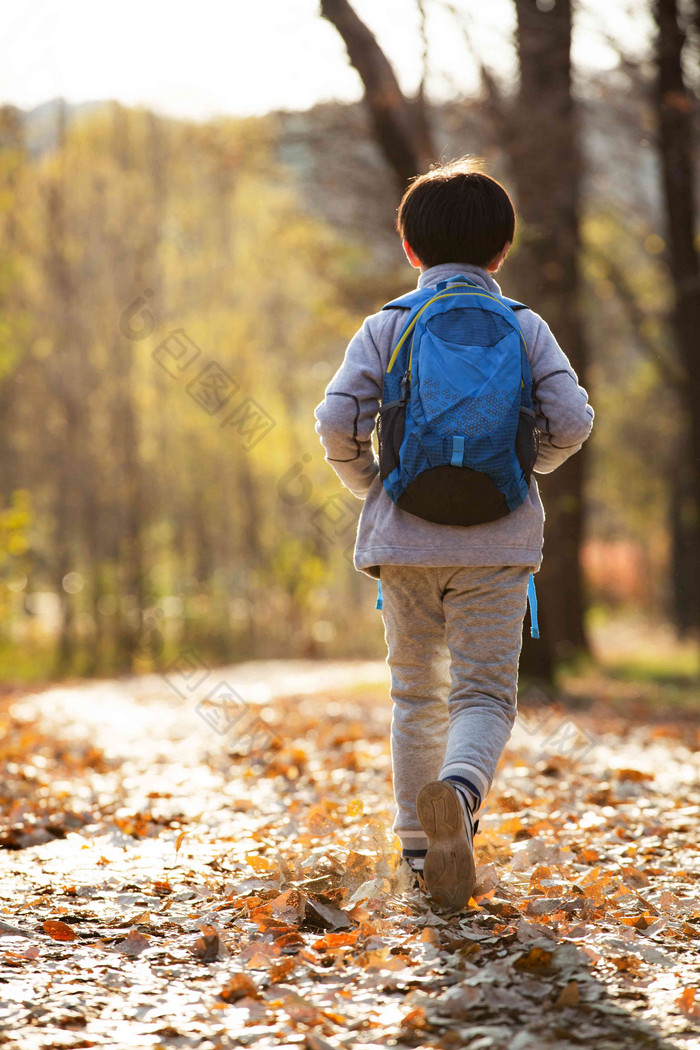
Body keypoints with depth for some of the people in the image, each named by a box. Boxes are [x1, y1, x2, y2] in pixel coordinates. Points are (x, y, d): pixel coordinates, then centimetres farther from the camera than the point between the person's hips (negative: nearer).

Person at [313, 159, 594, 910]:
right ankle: (459, 787, -32)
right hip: (497, 540, -1)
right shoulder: (526, 328, 3)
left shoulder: (386, 327, 2)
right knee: (485, 693, -1)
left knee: (416, 693, 16)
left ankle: (420, 845, 18)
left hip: (405, 538, 1)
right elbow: (572, 421, -6)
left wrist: (367, 483, 10)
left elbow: (337, 421, -8)